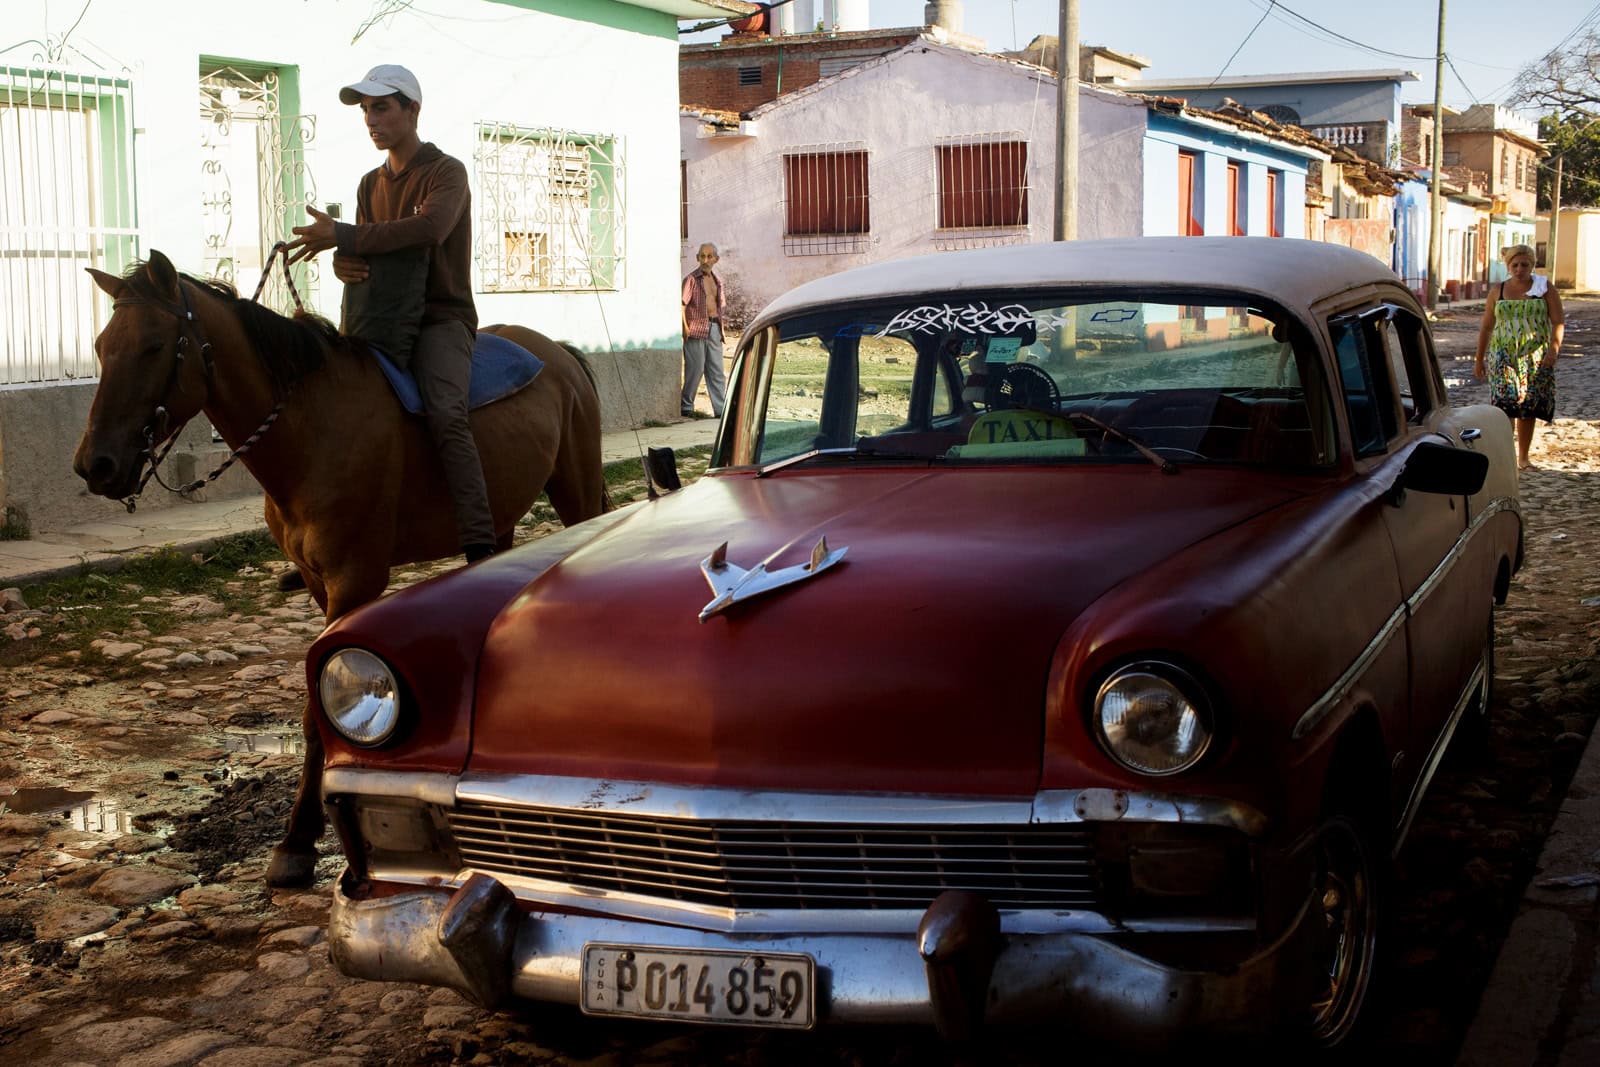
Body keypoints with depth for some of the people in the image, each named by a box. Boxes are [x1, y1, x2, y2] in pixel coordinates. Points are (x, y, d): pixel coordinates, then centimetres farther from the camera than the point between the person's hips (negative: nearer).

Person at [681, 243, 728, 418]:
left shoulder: (718, 281, 15)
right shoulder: (692, 279, -7)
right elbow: (682, 303, -14)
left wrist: (721, 328, 16)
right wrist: (685, 327, -20)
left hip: (714, 329, 6)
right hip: (696, 329, -6)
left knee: (716, 371, 5)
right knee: (695, 369, -3)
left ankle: (721, 410, 6)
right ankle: (685, 408, 8)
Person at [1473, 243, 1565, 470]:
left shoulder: (1545, 288, 4)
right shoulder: (1498, 291, 7)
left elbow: (1559, 322, -2)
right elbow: (1486, 327, 13)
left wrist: (1554, 349, -17)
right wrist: (1479, 359, 13)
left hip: (1535, 358, 0)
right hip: (1503, 356, 0)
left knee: (1528, 408, 4)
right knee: (1505, 403, -14)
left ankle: (1523, 456, 17)